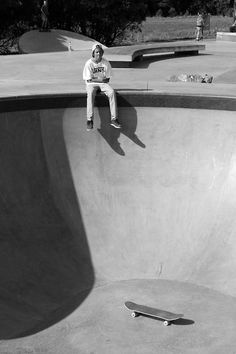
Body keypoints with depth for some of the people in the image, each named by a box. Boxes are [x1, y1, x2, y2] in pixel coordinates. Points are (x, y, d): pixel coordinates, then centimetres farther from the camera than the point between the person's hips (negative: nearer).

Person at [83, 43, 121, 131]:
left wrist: (95, 78, -12)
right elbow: (88, 80, -9)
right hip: (91, 84, -2)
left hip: (103, 84, 2)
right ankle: (89, 120, -32)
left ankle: (113, 119, -26)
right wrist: (99, 79, -14)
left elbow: (108, 79, 0)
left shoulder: (106, 63, 0)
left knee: (112, 92, -27)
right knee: (90, 94, -35)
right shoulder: (89, 63, -7)